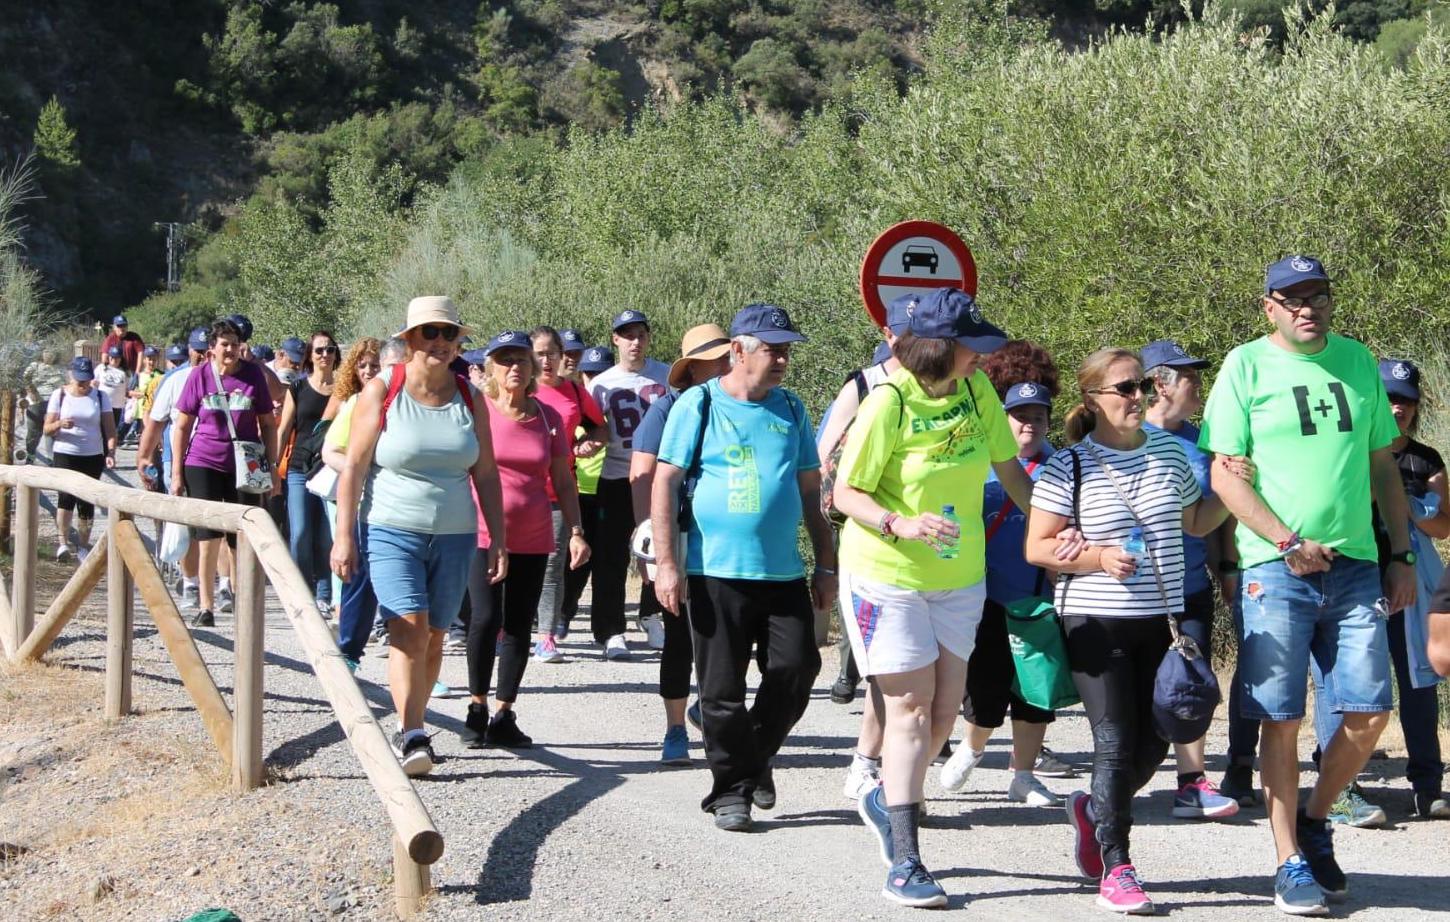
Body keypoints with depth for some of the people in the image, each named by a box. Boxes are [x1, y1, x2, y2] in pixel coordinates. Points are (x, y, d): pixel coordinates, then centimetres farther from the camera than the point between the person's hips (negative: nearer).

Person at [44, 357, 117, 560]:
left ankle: (83, 546, 14)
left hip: (93, 457, 2)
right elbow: (47, 429, 1)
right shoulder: (60, 395, 2)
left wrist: (111, 452, -13)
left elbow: (110, 428, 2)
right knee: (67, 494, -20)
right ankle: (63, 542, -17)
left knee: (86, 501, 4)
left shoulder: (100, 396, 5)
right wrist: (60, 424, -21)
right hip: (65, 454, -2)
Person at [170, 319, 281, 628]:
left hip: (245, 466, 1)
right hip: (204, 464, -1)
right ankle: (206, 606, 1)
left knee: (244, 539, 7)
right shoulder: (199, 376, -1)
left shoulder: (253, 375, 1)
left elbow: (267, 423, 7)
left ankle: (235, 587, 27)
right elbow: (181, 426, 3)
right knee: (208, 537, -4)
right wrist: (177, 473, 0)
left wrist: (273, 468, 4)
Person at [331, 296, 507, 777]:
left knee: (433, 636, 6)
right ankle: (411, 736, -18)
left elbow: (485, 473, 10)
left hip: (454, 535, 4)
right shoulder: (382, 391, -3)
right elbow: (353, 466, -4)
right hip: (390, 531, -4)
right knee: (409, 628, -18)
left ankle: (409, 730, 19)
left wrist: (498, 539, 6)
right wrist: (344, 534, -9)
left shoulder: (469, 398, 8)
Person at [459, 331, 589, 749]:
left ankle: (503, 715, 11)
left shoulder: (548, 417, 7)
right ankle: (477, 707, 4)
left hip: (533, 539, 3)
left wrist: (576, 532, 5)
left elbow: (563, 481, 11)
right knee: (486, 618, -13)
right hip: (482, 534, -3)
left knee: (519, 627, 4)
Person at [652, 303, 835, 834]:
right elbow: (665, 482, -3)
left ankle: (756, 754, 21)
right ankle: (732, 788, 15)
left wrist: (826, 566, 13)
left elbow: (810, 490, 16)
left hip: (784, 572, 4)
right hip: (717, 572, -3)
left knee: (797, 668, -4)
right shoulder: (700, 404, -1)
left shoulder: (790, 409, 12)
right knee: (722, 688, 1)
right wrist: (666, 563, -10)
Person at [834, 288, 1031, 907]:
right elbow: (846, 493, -14)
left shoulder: (976, 388, -2)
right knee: (911, 706, -7)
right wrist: (901, 525, -29)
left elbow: (1007, 465, 8)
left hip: (960, 575, 6)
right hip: (889, 575, -6)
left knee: (946, 707, 9)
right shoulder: (889, 403, -18)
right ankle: (903, 865, -3)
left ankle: (887, 799, 36)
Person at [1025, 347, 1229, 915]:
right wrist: (1098, 557, -19)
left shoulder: (1169, 452, 8)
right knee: (1116, 741, -8)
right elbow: (1037, 548, -6)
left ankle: (1092, 811, 34)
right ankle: (1115, 870, -2)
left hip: (1161, 621, 5)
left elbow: (1195, 524, 21)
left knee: (1153, 744, 6)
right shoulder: (1069, 467, -6)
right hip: (1096, 623, -5)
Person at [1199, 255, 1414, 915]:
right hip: (1277, 568, -4)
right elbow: (1225, 474, -5)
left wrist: (1401, 555, 11)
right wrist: (1288, 543, -13)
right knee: (1282, 719, -1)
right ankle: (1291, 864, 8)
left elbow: (1383, 465, 17)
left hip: (1355, 565, 4)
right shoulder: (1247, 365, -1)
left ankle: (1315, 820, 23)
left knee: (1370, 714, 0)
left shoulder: (1358, 362, 12)